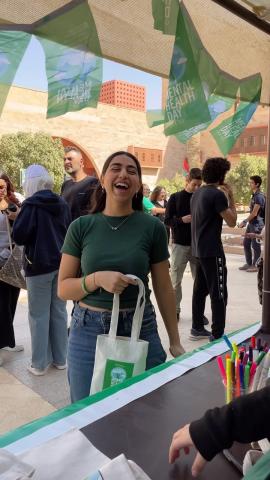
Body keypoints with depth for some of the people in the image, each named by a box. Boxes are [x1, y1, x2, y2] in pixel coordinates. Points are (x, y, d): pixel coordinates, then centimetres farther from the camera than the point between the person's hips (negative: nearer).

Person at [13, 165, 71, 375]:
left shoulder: (31, 204, -12)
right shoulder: (63, 204, 5)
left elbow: (19, 236, -13)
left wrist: (19, 218, 5)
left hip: (39, 265, -5)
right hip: (61, 263, 6)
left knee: (39, 315, 4)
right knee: (59, 311, 12)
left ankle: (40, 363, 12)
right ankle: (60, 358, 21)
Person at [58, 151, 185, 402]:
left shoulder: (153, 227, -3)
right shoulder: (81, 227, -2)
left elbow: (163, 288, 3)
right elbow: (63, 288, 0)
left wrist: (175, 341, 5)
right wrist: (97, 278, -18)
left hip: (140, 329, 0)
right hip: (88, 331, 1)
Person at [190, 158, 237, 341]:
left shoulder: (197, 193, 11)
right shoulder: (217, 194, -15)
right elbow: (232, 221, -12)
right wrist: (231, 199, -2)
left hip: (199, 249, 9)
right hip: (212, 251, -9)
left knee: (200, 289, 15)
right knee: (219, 294, -4)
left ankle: (197, 328, 24)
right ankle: (217, 336, -1)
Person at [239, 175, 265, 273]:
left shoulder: (259, 196, -16)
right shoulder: (254, 195, 13)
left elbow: (254, 213, -20)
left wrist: (244, 221, -16)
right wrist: (246, 222, 16)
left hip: (257, 224, -9)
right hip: (251, 223, 9)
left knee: (255, 245, -1)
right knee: (246, 243, 12)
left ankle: (255, 265, 8)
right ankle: (248, 263, 21)